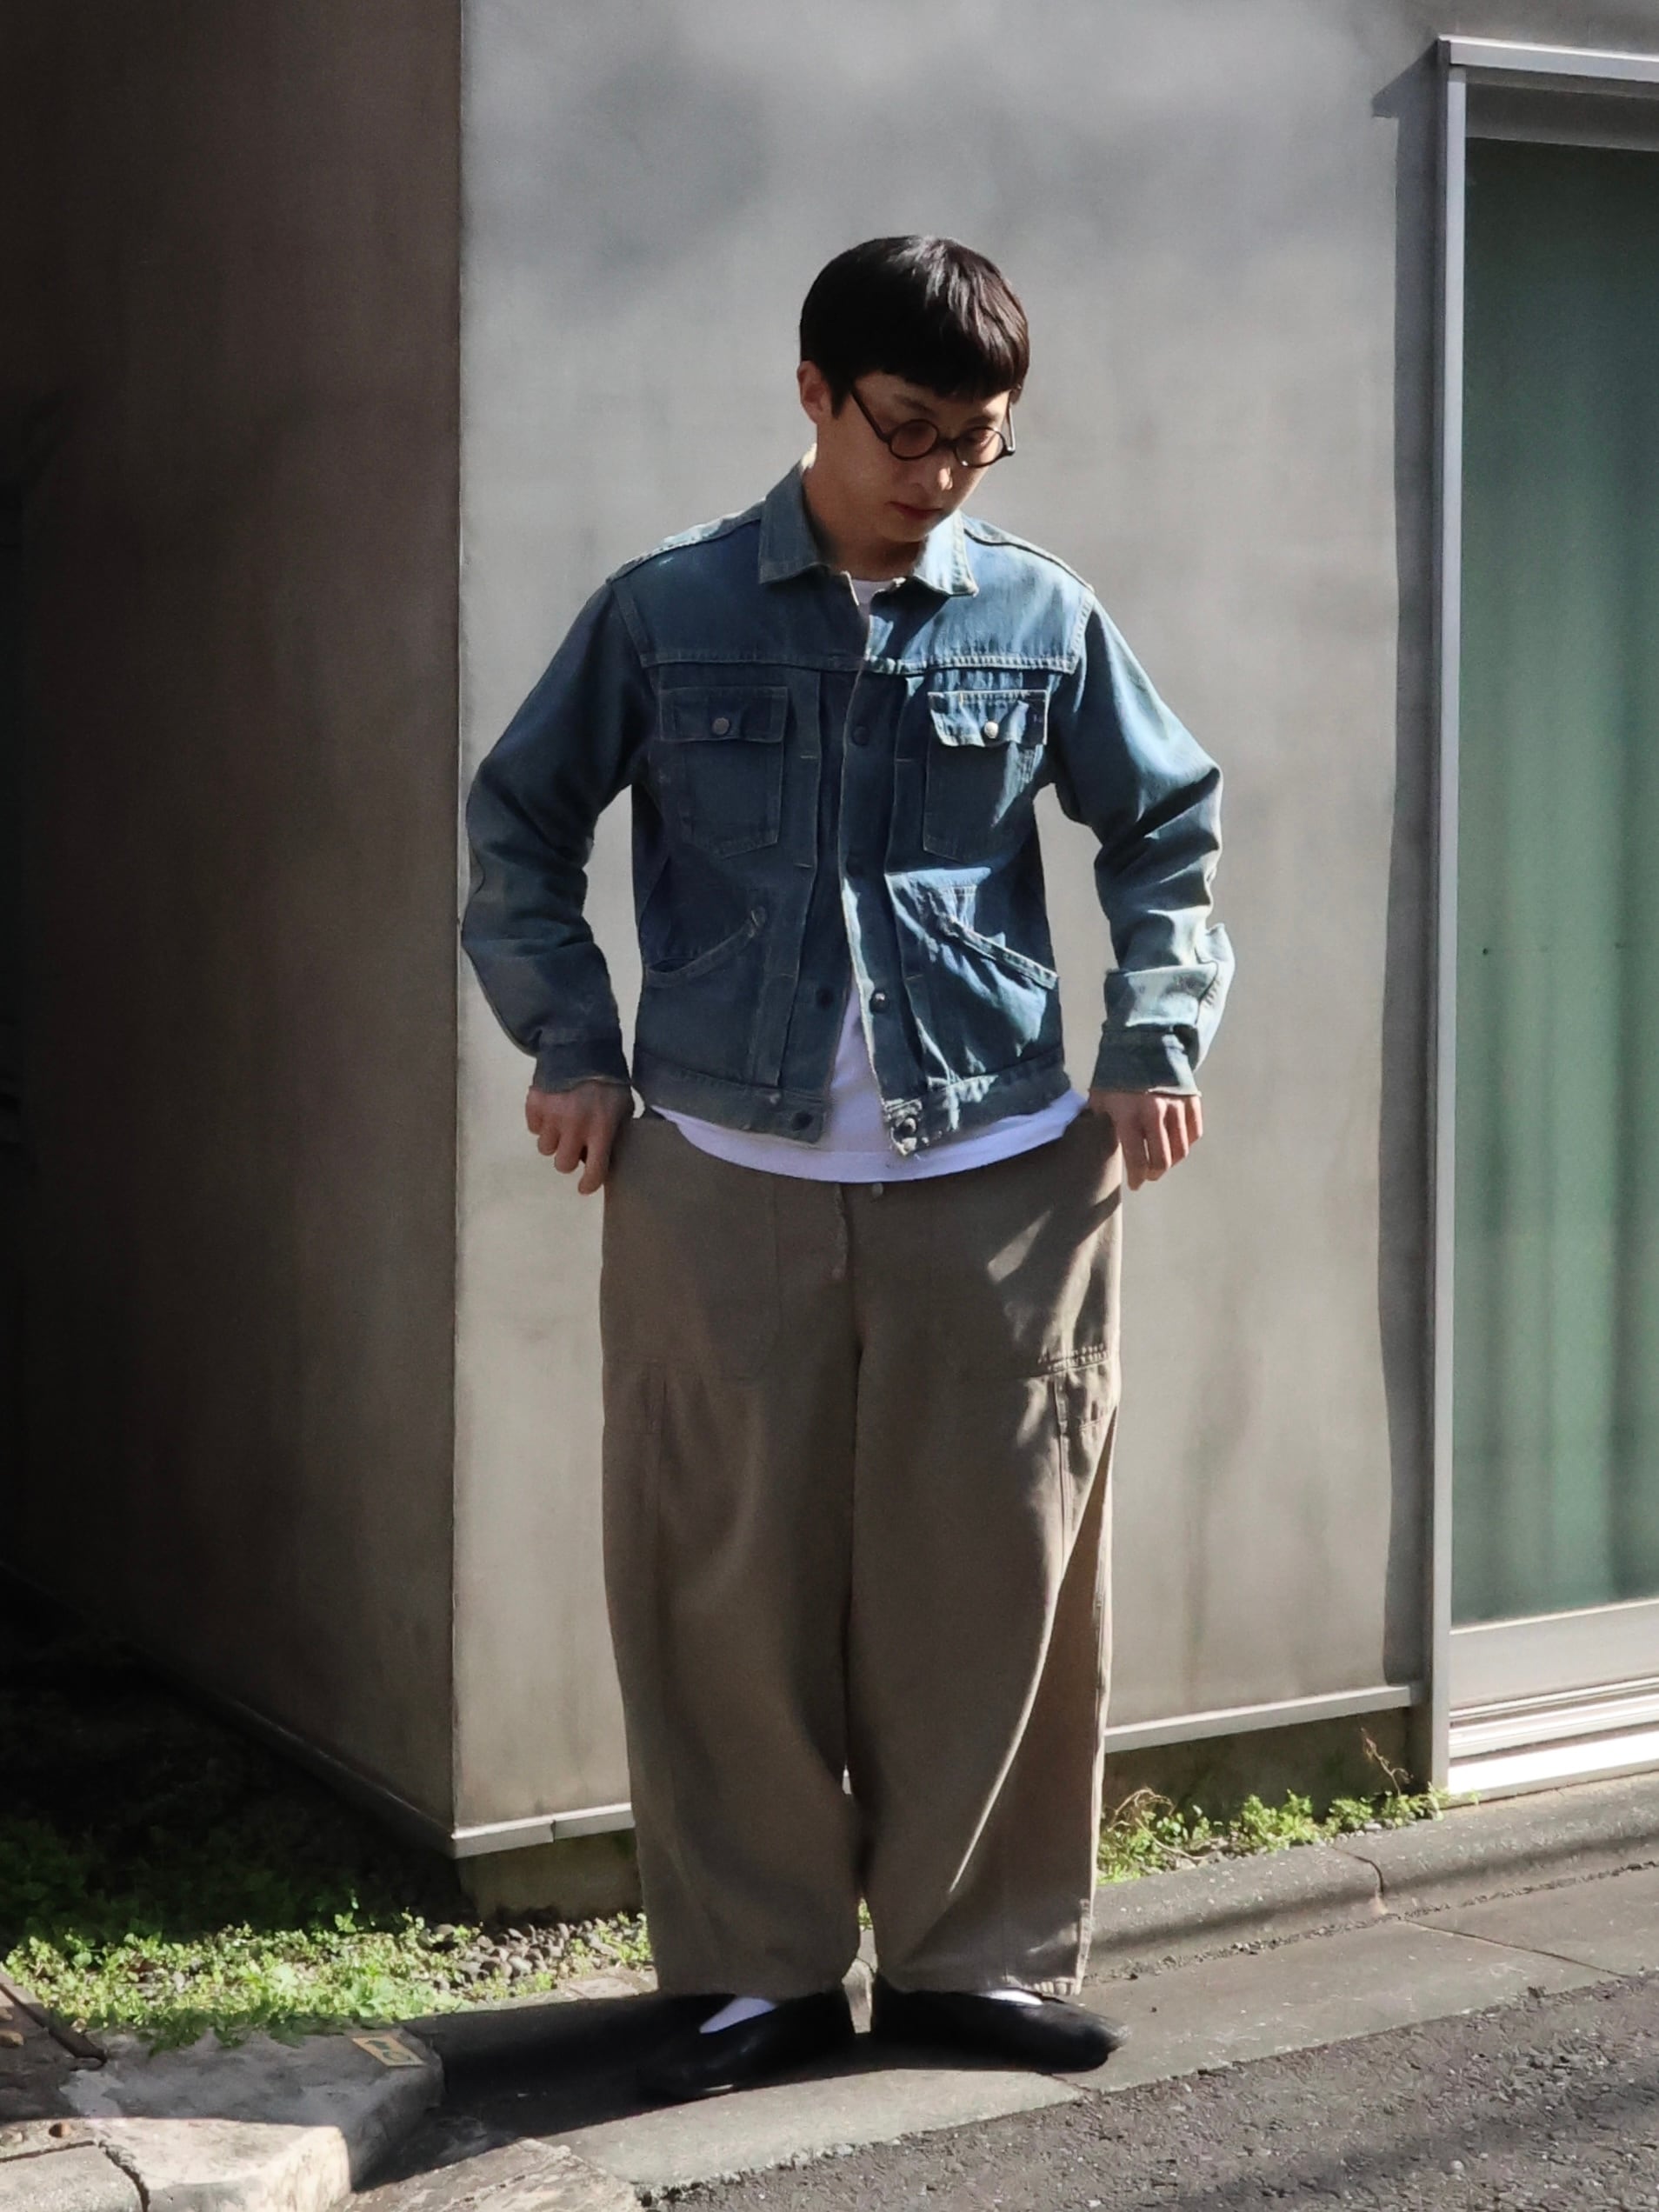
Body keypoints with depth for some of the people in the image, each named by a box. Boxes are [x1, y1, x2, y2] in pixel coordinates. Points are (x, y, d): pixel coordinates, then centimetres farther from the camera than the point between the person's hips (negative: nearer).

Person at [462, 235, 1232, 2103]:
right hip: (721, 1181, -1)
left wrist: (1157, 1044, 6)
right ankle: (756, 1965, 19)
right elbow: (518, 824, 12)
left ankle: (976, 1956, 21)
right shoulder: (665, 613, 1)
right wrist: (572, 1051, 5)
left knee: (989, 1579, 5)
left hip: (998, 1181, 1)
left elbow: (1168, 828, 16)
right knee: (730, 1587, 4)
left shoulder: (1044, 620, 4)